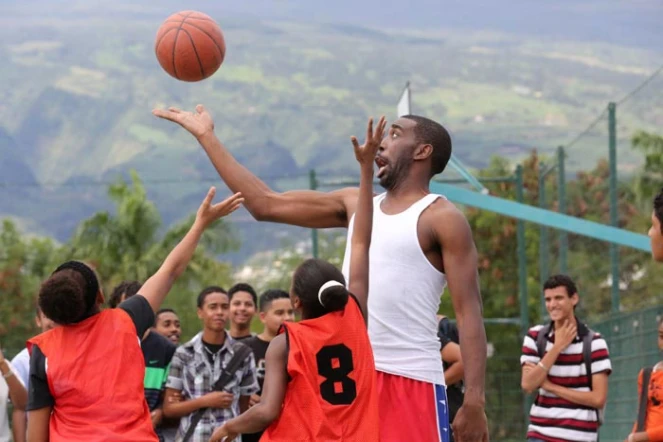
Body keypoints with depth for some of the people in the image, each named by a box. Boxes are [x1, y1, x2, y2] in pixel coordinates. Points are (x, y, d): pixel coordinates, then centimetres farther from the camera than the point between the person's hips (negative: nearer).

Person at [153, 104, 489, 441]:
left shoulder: (441, 219, -3)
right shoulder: (355, 205, 17)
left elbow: (469, 312, -9)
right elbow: (264, 204, 17)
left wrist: (474, 400, -19)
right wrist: (206, 136, 18)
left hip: (411, 382, -7)